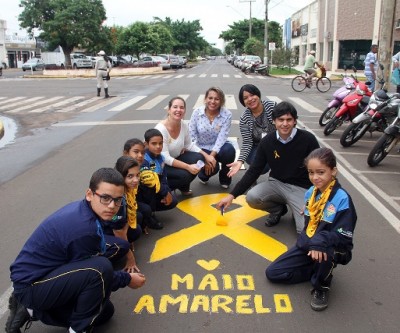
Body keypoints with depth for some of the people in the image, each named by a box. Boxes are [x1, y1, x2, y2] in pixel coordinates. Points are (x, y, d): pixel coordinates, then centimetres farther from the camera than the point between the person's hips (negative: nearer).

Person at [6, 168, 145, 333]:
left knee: (104, 312, 17)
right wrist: (127, 279, -2)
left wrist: (120, 245, 15)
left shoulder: (79, 208, -4)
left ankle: (33, 311, 19)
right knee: (101, 267, -31)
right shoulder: (83, 229, -31)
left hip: (43, 273, 10)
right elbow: (97, 272, -16)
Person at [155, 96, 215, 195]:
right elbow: (165, 158, -30)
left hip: (176, 159, 7)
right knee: (184, 175, -29)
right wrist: (187, 167, -34)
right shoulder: (161, 129, -28)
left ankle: (184, 187, 7)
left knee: (198, 158, -16)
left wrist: (206, 155, -6)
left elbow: (189, 145, 7)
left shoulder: (184, 125, -9)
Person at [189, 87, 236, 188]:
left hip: (218, 147, 1)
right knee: (212, 167, -29)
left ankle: (225, 178, -3)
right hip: (202, 148, -1)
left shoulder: (227, 114, -14)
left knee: (229, 150, -33)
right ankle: (203, 175, 13)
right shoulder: (197, 112, -12)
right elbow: (191, 135, -10)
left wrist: (212, 155, -29)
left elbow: (222, 137, -20)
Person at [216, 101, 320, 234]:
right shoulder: (267, 141, -7)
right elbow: (254, 171, -4)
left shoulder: (307, 139, -14)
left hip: (301, 188, -3)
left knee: (305, 229, -23)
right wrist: (232, 195, -11)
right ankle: (278, 209, 7)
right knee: (252, 197, -27)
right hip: (276, 183, 3)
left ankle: (295, 209, 14)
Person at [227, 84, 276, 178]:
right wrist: (240, 161, -31)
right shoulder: (244, 119, -14)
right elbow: (247, 143, -14)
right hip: (257, 148, 0)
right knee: (262, 166, -28)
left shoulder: (272, 106, -16)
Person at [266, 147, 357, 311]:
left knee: (325, 250, -42)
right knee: (272, 273, -1)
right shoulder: (311, 192, 0)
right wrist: (305, 242, 3)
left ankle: (321, 287, -9)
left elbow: (344, 236, -23)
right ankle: (319, 269, 11)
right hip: (307, 245, 6)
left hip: (330, 250, -6)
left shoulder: (342, 199, -20)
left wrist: (320, 241, -38)